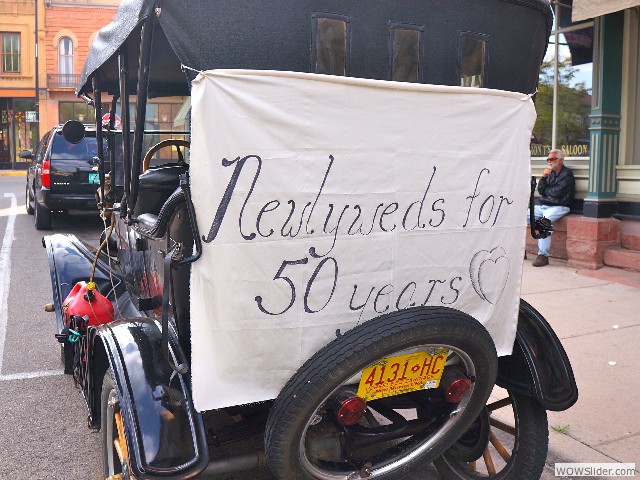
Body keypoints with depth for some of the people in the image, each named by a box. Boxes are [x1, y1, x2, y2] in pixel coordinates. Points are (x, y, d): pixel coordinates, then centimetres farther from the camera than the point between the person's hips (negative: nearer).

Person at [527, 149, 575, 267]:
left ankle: (543, 256, -35)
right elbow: (540, 190, 9)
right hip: (542, 206, 7)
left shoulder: (567, 173, -3)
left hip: (558, 207, -7)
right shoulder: (550, 173, 17)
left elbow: (557, 192, -13)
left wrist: (546, 190, 6)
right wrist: (543, 177, -4)